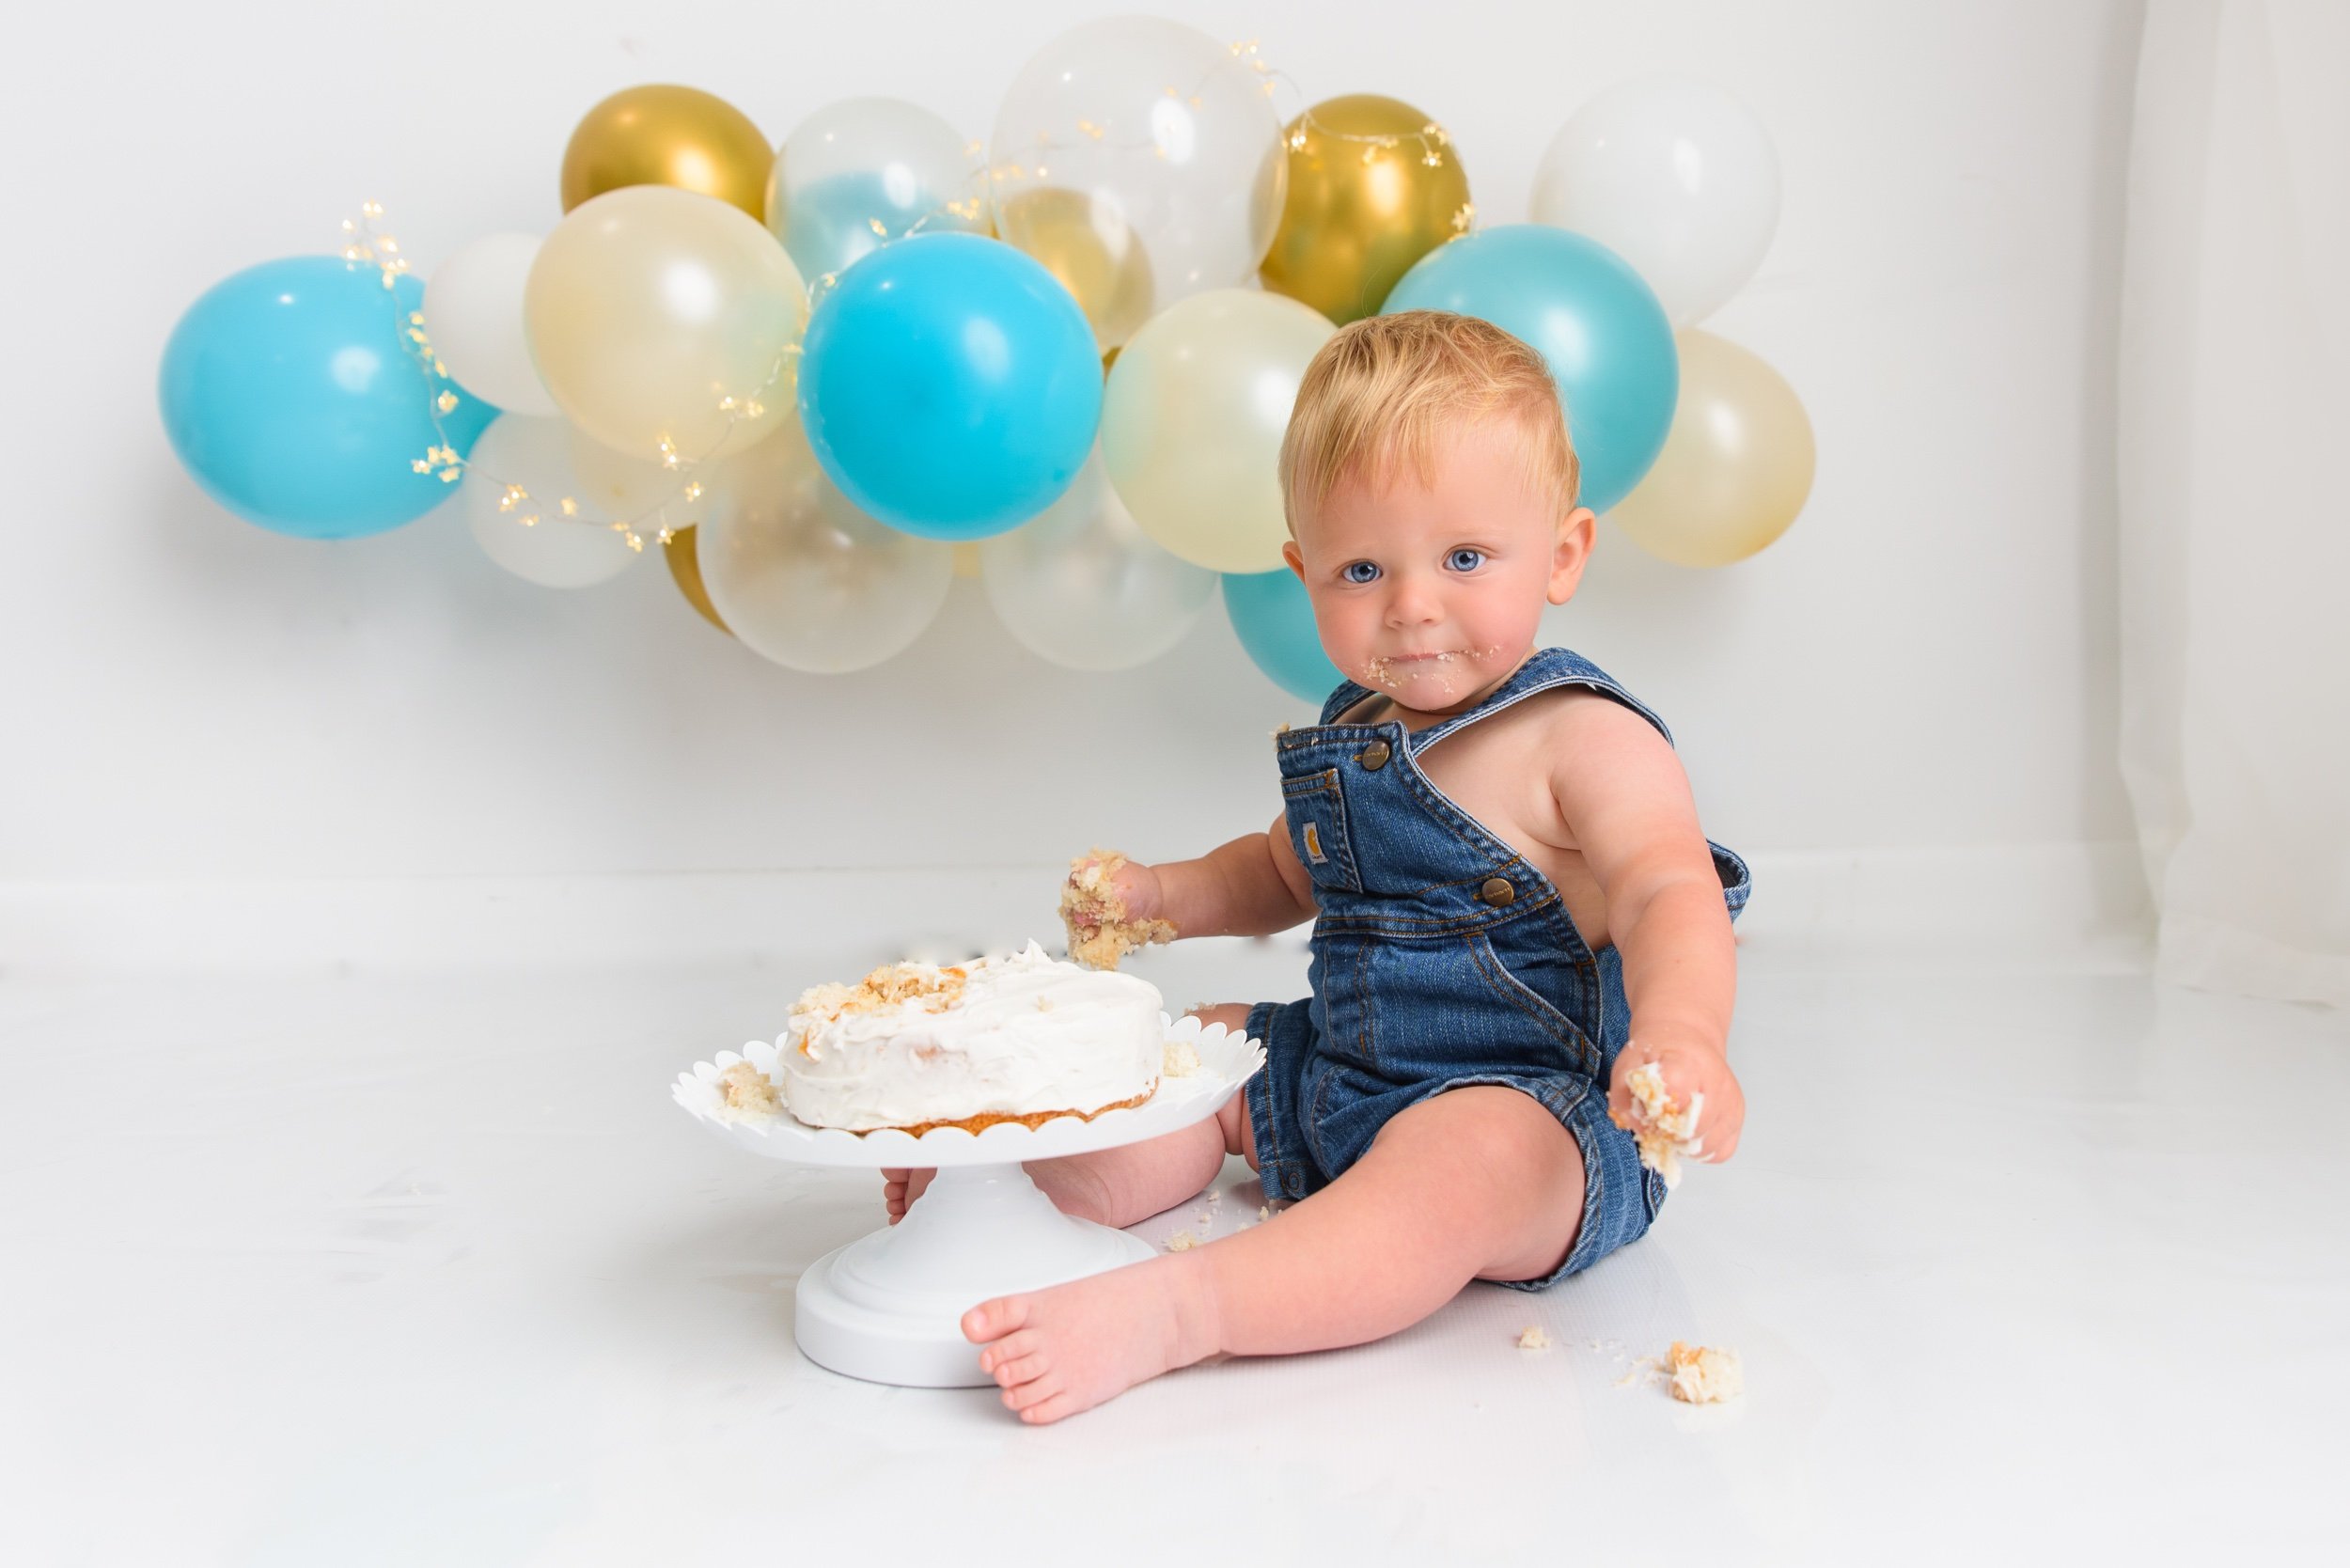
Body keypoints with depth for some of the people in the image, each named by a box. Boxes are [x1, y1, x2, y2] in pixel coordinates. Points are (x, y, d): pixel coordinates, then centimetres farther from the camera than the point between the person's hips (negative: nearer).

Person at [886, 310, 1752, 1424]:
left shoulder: (1587, 743, -16)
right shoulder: (1354, 730, 7)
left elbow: (1670, 893, -33)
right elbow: (1287, 874, 25)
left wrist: (1680, 1031, -54)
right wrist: (1160, 895, 8)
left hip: (1535, 1111, -9)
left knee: (1458, 1160, -37)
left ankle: (1163, 1312, -50)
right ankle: (1035, 1201, -15)